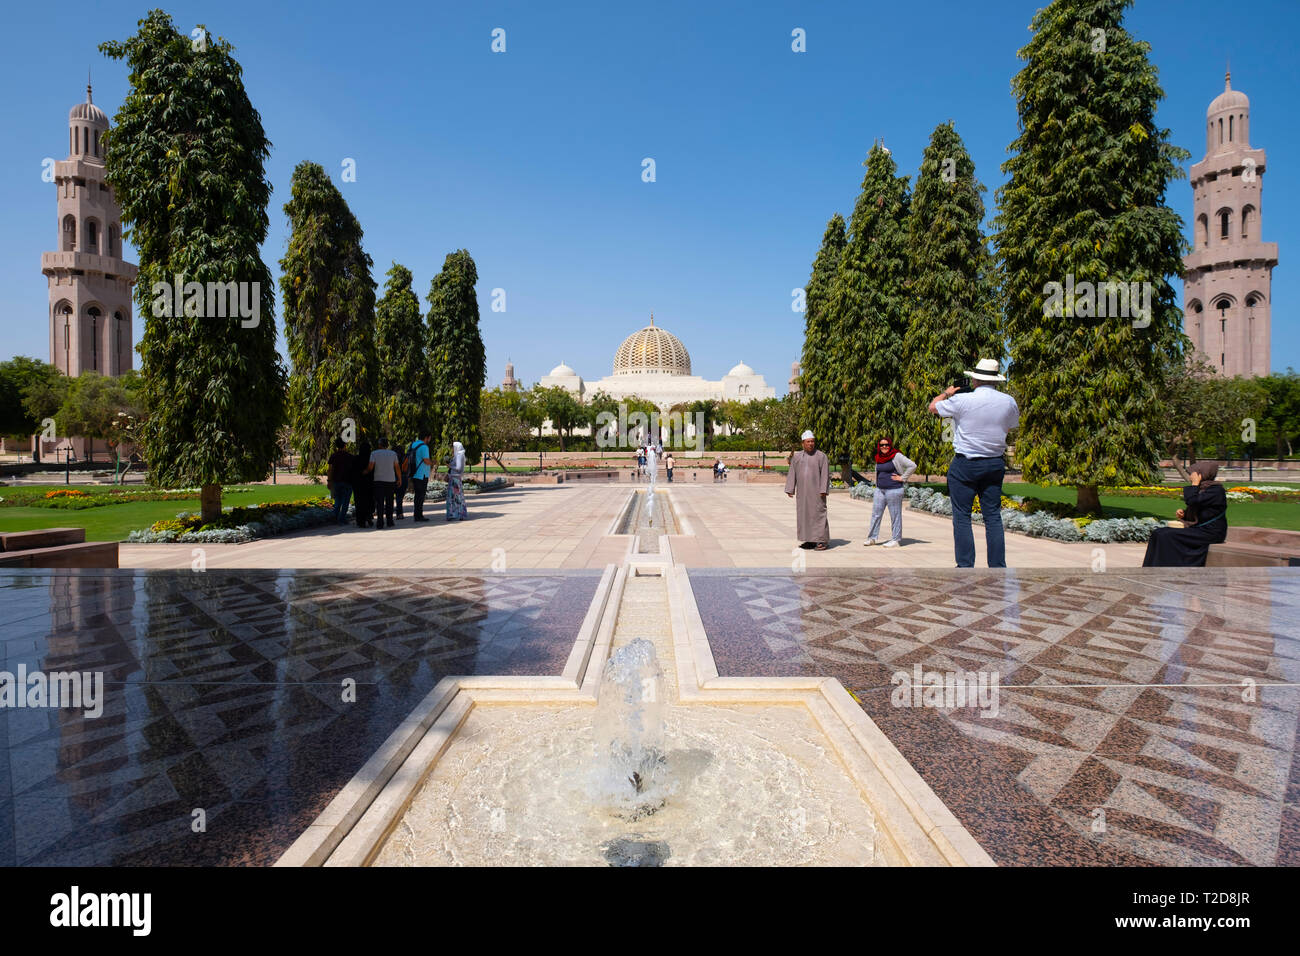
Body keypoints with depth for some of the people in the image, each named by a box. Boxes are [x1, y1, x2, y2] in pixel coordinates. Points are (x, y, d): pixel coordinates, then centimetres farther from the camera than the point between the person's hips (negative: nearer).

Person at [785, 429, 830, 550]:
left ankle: (823, 541, -1)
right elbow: (792, 474, 9)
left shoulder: (821, 456, -2)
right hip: (802, 492, 4)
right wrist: (790, 489, 1)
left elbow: (825, 474, -6)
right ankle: (810, 540, 14)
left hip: (816, 492, -4)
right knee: (804, 515, 6)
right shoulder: (797, 457, 9)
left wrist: (823, 490, -14)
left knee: (818, 514, -5)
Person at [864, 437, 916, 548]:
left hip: (894, 490, -7)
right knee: (876, 514, 8)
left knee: (895, 515, 0)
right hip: (880, 490, 7)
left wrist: (902, 478, -12)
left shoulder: (897, 456, -8)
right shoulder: (879, 458, 12)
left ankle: (896, 540, 6)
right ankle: (873, 538, 15)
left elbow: (912, 465, -13)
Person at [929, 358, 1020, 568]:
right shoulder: (1008, 401, 0)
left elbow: (933, 407, 4)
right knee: (993, 516, 9)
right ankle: (998, 566, 11)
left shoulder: (962, 400, -12)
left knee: (962, 516, 2)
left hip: (965, 464, -4)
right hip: (995, 463, 4)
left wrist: (946, 393, 23)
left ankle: (965, 566, 3)